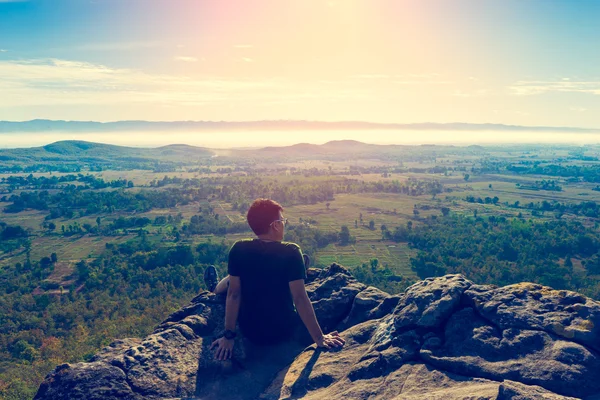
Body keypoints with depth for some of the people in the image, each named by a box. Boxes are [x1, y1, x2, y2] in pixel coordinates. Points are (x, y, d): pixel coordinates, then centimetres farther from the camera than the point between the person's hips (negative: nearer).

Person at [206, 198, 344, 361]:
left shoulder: (239, 249, -13)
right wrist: (319, 338, -13)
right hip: (285, 332, -1)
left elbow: (233, 294, -10)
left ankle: (216, 288, 58)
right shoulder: (291, 252, -19)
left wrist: (229, 336, -3)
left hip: (251, 333, 1)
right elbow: (300, 298, -20)